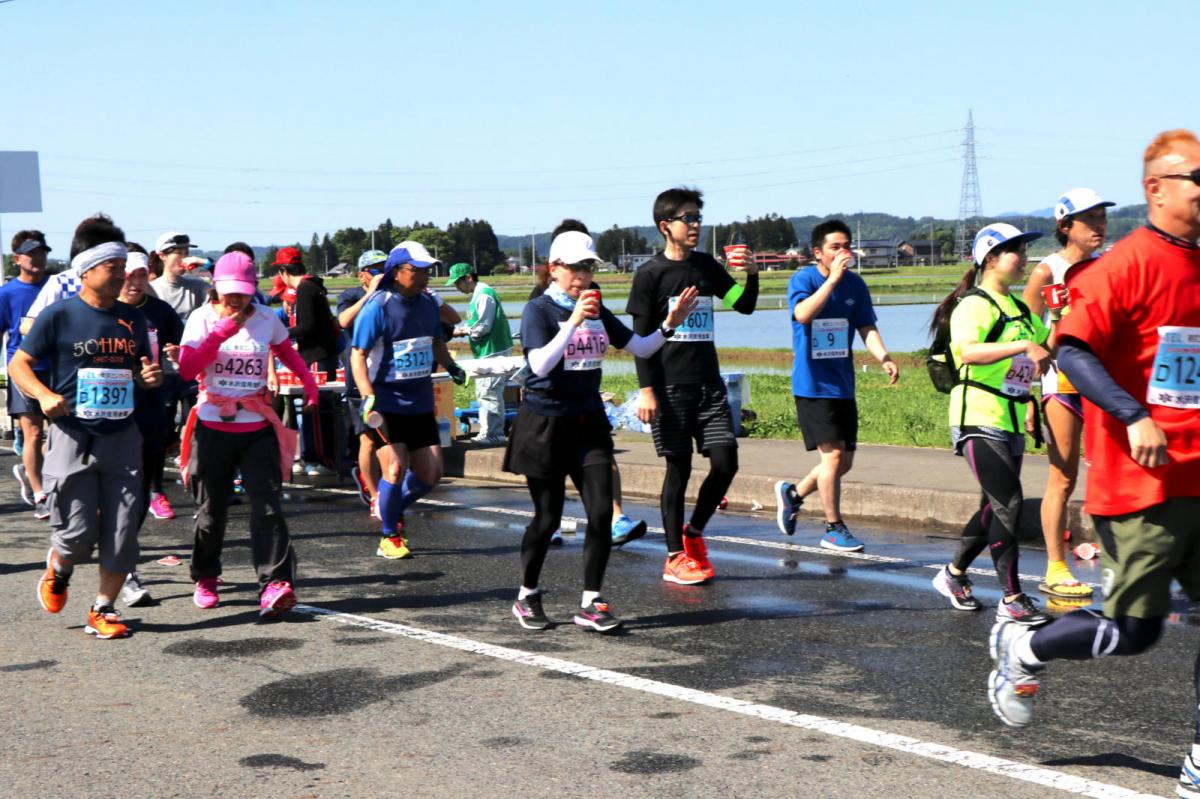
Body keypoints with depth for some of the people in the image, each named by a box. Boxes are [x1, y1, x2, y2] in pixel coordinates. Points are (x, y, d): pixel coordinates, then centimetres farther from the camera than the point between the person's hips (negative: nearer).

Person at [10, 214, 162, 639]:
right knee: (78, 532, -4)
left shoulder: (132, 318, 8)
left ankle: (102, 610, 15)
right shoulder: (59, 315, -6)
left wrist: (150, 376, -3)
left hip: (121, 437, 4)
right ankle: (57, 571, 30)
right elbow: (18, 363, -2)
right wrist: (44, 395, -19)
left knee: (122, 532, 0)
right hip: (72, 435, -4)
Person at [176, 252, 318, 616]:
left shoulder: (266, 319, 5)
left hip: (258, 427, 1)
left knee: (267, 505, -13)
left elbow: (287, 351, 24)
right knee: (211, 510, 10)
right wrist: (222, 333, -19)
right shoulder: (202, 318, -1)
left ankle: (275, 585, -20)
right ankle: (205, 578, 31)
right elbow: (187, 369, -13)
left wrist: (308, 380, 11)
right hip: (212, 427, -1)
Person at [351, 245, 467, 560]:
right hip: (386, 402, -6)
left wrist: (451, 366, 10)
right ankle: (390, 537, 8)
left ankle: (395, 507, 34)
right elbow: (358, 353, -15)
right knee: (396, 468, -13)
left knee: (431, 474, 5)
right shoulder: (378, 306, -13)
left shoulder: (428, 303, 6)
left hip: (420, 402, 6)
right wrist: (367, 395, -25)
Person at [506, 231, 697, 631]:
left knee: (601, 511, -5)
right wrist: (574, 321, -29)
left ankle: (589, 603, 3)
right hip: (546, 422, -5)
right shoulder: (539, 310, -8)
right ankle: (527, 596, 22)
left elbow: (640, 347, 12)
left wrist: (669, 324, -4)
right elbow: (540, 364, -23)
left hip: (588, 420, 5)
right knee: (548, 517, 2)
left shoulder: (598, 311, 10)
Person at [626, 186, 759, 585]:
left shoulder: (706, 265, 12)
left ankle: (694, 531, 20)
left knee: (725, 462, -2)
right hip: (670, 386, -5)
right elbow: (641, 337, -5)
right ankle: (675, 556, 8)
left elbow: (743, 305, 12)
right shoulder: (650, 274, -4)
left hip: (709, 383, 5)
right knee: (679, 467, -2)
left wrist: (751, 276, -8)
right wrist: (646, 390, -11)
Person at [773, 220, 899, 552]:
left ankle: (793, 493, 33)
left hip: (843, 384, 6)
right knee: (833, 454, -11)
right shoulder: (802, 279, -10)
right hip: (812, 384, -6)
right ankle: (834, 529, 2)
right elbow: (803, 314, -28)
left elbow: (867, 328, 1)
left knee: (845, 461, 10)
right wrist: (833, 278, -31)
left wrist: (884, 357, -18)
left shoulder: (855, 285, 4)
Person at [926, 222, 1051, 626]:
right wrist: (1022, 346, -33)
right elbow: (967, 351, -30)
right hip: (979, 418, -9)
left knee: (995, 507, 13)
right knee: (1009, 503, -15)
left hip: (1010, 420, 9)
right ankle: (1012, 599, -10)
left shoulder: (1018, 307, 17)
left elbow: (1048, 343, 30)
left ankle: (953, 574, 31)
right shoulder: (974, 305, -12)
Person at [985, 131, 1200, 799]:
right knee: (1136, 631, -1)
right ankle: (1024, 649, 24)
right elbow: (1074, 349, -18)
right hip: (1140, 484, -7)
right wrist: (1134, 416, -27)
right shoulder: (1129, 264, -11)